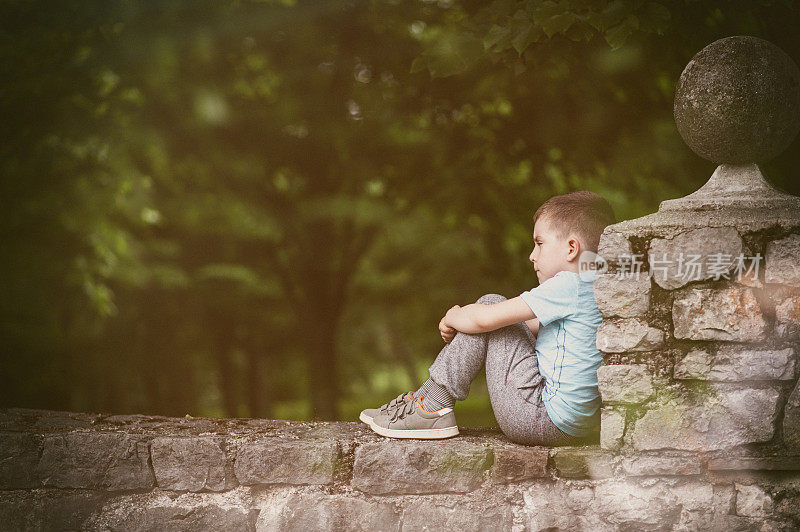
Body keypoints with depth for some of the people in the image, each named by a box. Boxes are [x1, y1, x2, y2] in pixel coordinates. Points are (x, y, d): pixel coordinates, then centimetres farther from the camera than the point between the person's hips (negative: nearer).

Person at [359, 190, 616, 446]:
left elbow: (484, 319, -17)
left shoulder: (569, 286, -17)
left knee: (489, 309, -5)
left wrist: (453, 318, 5)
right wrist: (459, 322, 11)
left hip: (547, 421, -10)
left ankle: (433, 406, -3)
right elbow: (531, 328, 22)